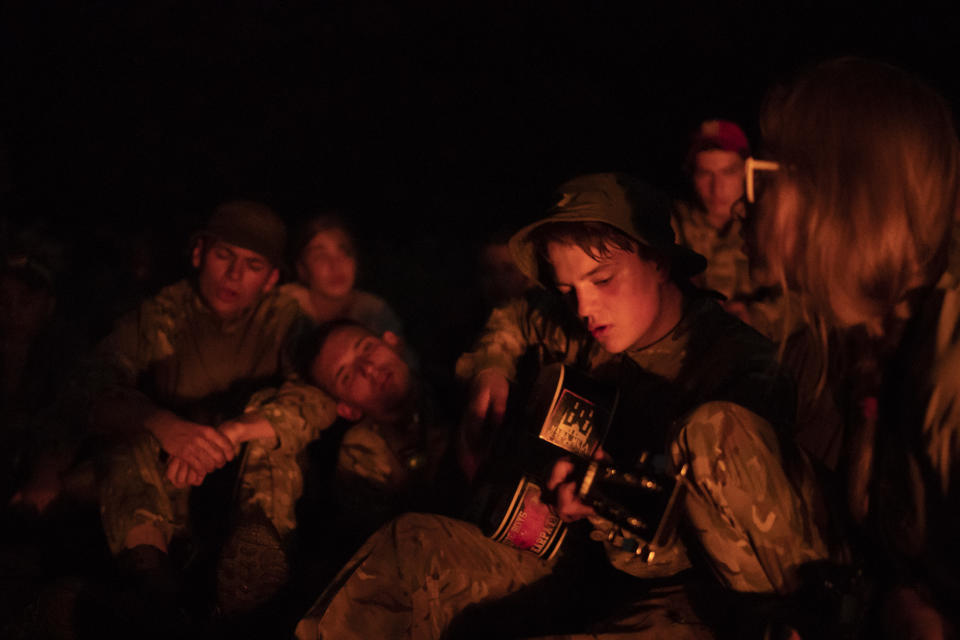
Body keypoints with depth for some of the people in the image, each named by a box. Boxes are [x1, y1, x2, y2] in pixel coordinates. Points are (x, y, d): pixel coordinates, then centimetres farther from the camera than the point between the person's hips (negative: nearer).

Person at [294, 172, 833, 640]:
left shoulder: (741, 363, -14)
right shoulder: (594, 339, 7)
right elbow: (517, 322, 32)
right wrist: (492, 366, 9)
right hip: (582, 569, 6)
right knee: (407, 547, -11)